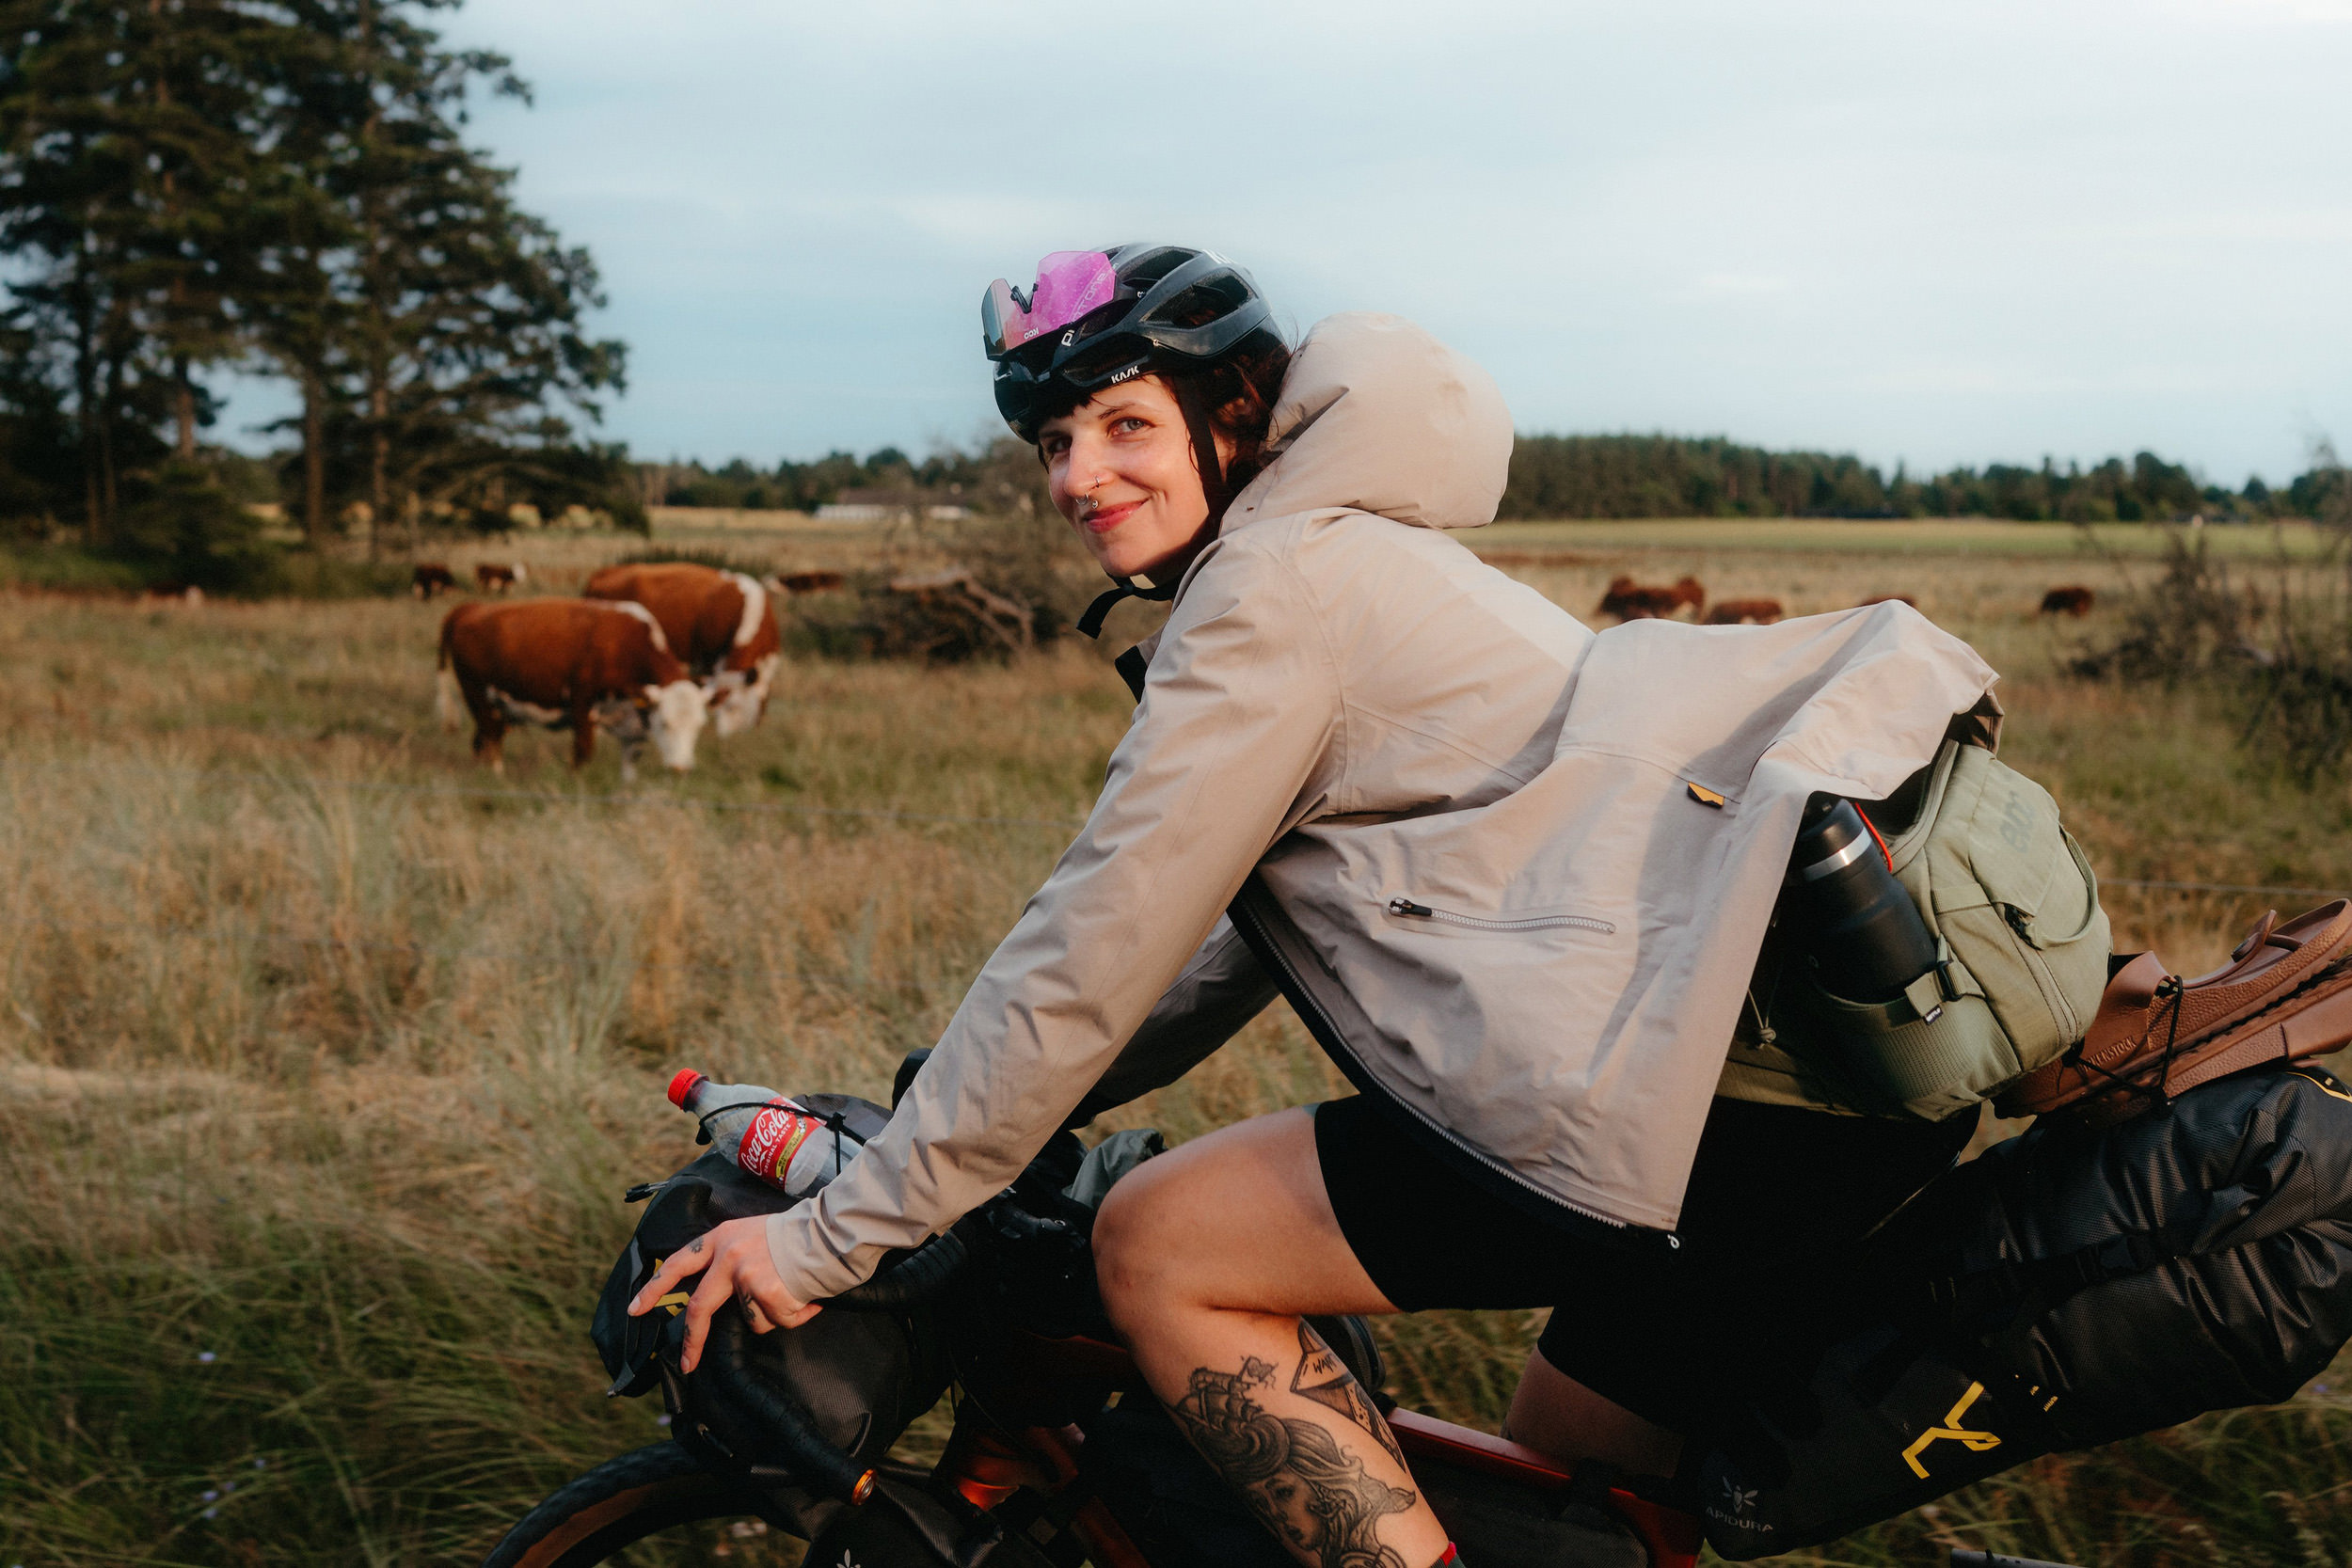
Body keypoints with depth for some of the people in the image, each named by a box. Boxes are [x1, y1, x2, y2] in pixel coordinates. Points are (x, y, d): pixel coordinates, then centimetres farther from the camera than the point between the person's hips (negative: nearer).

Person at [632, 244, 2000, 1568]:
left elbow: (1091, 956, -7)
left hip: (1717, 1078, -10)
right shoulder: (1359, 563, 26)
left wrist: (832, 1236, 0)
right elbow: (1231, 947, 29)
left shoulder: (1276, 582, -5)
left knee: (1158, 1247, -2)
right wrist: (961, 1120, 29)